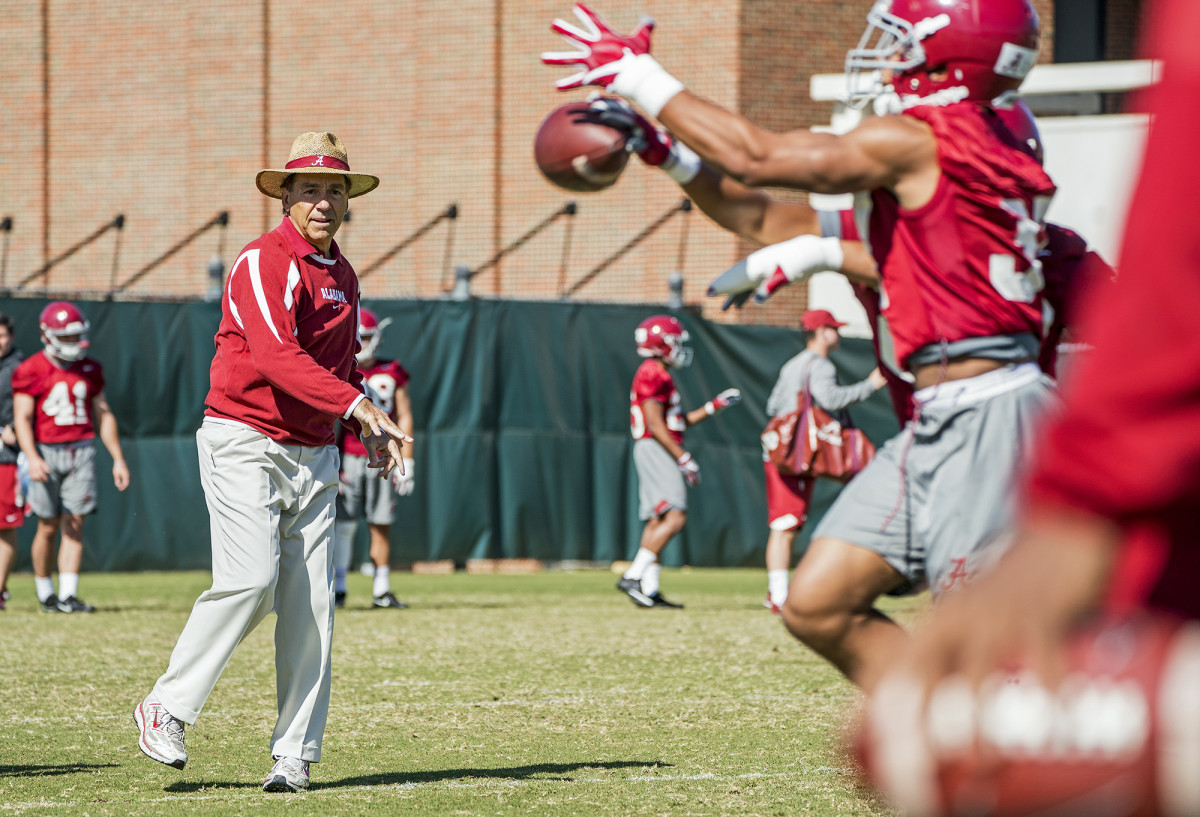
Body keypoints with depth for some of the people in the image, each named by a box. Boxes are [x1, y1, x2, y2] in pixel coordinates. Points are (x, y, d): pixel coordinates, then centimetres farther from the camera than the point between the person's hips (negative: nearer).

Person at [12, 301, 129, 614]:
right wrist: (32, 457, -23)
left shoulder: (90, 370, 12)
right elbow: (22, 418, -9)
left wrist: (118, 459, 14)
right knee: (48, 527, 0)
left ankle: (68, 596, -9)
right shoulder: (31, 371, -3)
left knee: (74, 524, -6)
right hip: (46, 451, -3)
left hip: (81, 450, 3)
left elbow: (103, 415, 18)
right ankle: (45, 593, 15)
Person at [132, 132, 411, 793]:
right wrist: (358, 404, -33)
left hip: (312, 454, 7)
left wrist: (372, 436, 13)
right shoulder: (265, 261, -11)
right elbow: (275, 355, -25)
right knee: (250, 579, -19)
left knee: (311, 603, -1)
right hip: (244, 441, -7)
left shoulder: (343, 277, 17)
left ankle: (294, 756, 2)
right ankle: (167, 709, -4)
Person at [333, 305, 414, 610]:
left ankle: (382, 590, 9)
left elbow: (404, 418, 9)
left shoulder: (392, 373, 8)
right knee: (343, 524, -6)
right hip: (349, 456, -2)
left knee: (381, 525, 3)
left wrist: (406, 463, 4)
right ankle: (337, 589, -1)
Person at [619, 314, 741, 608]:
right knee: (674, 518, -18)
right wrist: (683, 458, -20)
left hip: (659, 452, 11)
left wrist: (716, 405, 22)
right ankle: (633, 576, -22)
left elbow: (680, 421, 25)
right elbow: (655, 424, -18)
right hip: (656, 449, -11)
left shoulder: (659, 376, 21)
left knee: (657, 522, 6)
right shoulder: (653, 375, -12)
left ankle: (649, 590, 2)